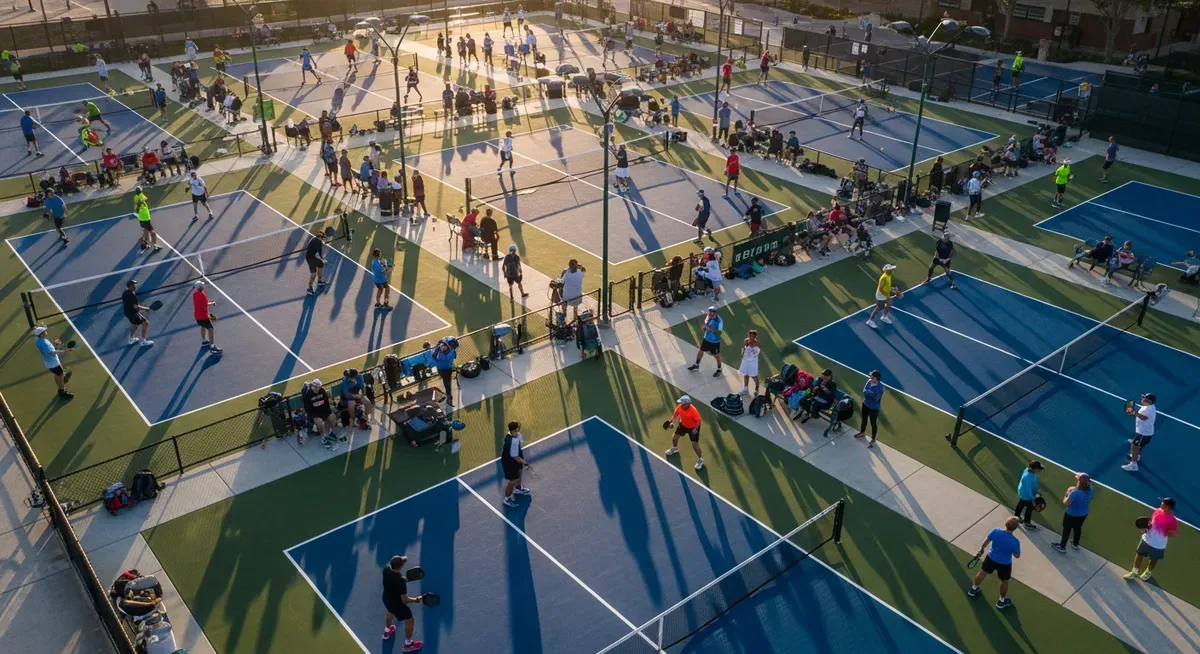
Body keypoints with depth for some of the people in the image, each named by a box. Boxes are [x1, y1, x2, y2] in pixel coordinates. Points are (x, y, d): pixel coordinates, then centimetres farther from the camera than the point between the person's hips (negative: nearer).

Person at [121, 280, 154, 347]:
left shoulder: (125, 293, -2)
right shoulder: (132, 296, -31)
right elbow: (136, 307, -29)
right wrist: (146, 309, -15)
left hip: (126, 312, 10)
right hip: (133, 314, -10)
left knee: (135, 324, 32)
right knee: (146, 323, 2)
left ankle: (131, 339, 49)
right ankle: (143, 341, 8)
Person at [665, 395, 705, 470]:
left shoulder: (693, 410, -37)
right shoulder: (679, 407, -20)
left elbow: (699, 420, -27)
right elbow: (675, 414, -1)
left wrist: (695, 429, -37)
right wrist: (672, 422, -13)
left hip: (693, 427, -6)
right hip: (683, 425, 6)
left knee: (695, 445, -5)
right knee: (674, 437, 18)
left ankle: (700, 460, 19)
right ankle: (675, 449, 53)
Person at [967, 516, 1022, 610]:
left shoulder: (995, 531, -25)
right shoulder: (1015, 542, -32)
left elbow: (986, 541, -6)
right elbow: (1017, 556, -14)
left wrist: (981, 549, 13)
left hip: (991, 558, 3)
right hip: (1004, 564, -3)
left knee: (982, 572, 29)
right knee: (1004, 581, 25)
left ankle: (973, 589, 51)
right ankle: (1001, 601, 46)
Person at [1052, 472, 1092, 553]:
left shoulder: (1075, 492, -37)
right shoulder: (1089, 489, -15)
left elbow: (1066, 503, -26)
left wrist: (1068, 493, -12)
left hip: (1071, 515, -6)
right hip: (1083, 514, 6)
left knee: (1066, 530, 15)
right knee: (1077, 528, 29)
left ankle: (1062, 547, 31)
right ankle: (1075, 544, 51)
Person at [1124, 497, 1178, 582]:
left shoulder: (1172, 520, -27)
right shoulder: (1158, 511, -12)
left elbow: (1176, 534, -15)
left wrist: (1168, 533, -31)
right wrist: (1146, 527, -10)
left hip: (1158, 545, -4)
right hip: (1146, 539, 4)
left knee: (1153, 560, 21)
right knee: (1139, 554, 17)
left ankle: (1148, 572, 51)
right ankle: (1134, 572, 38)